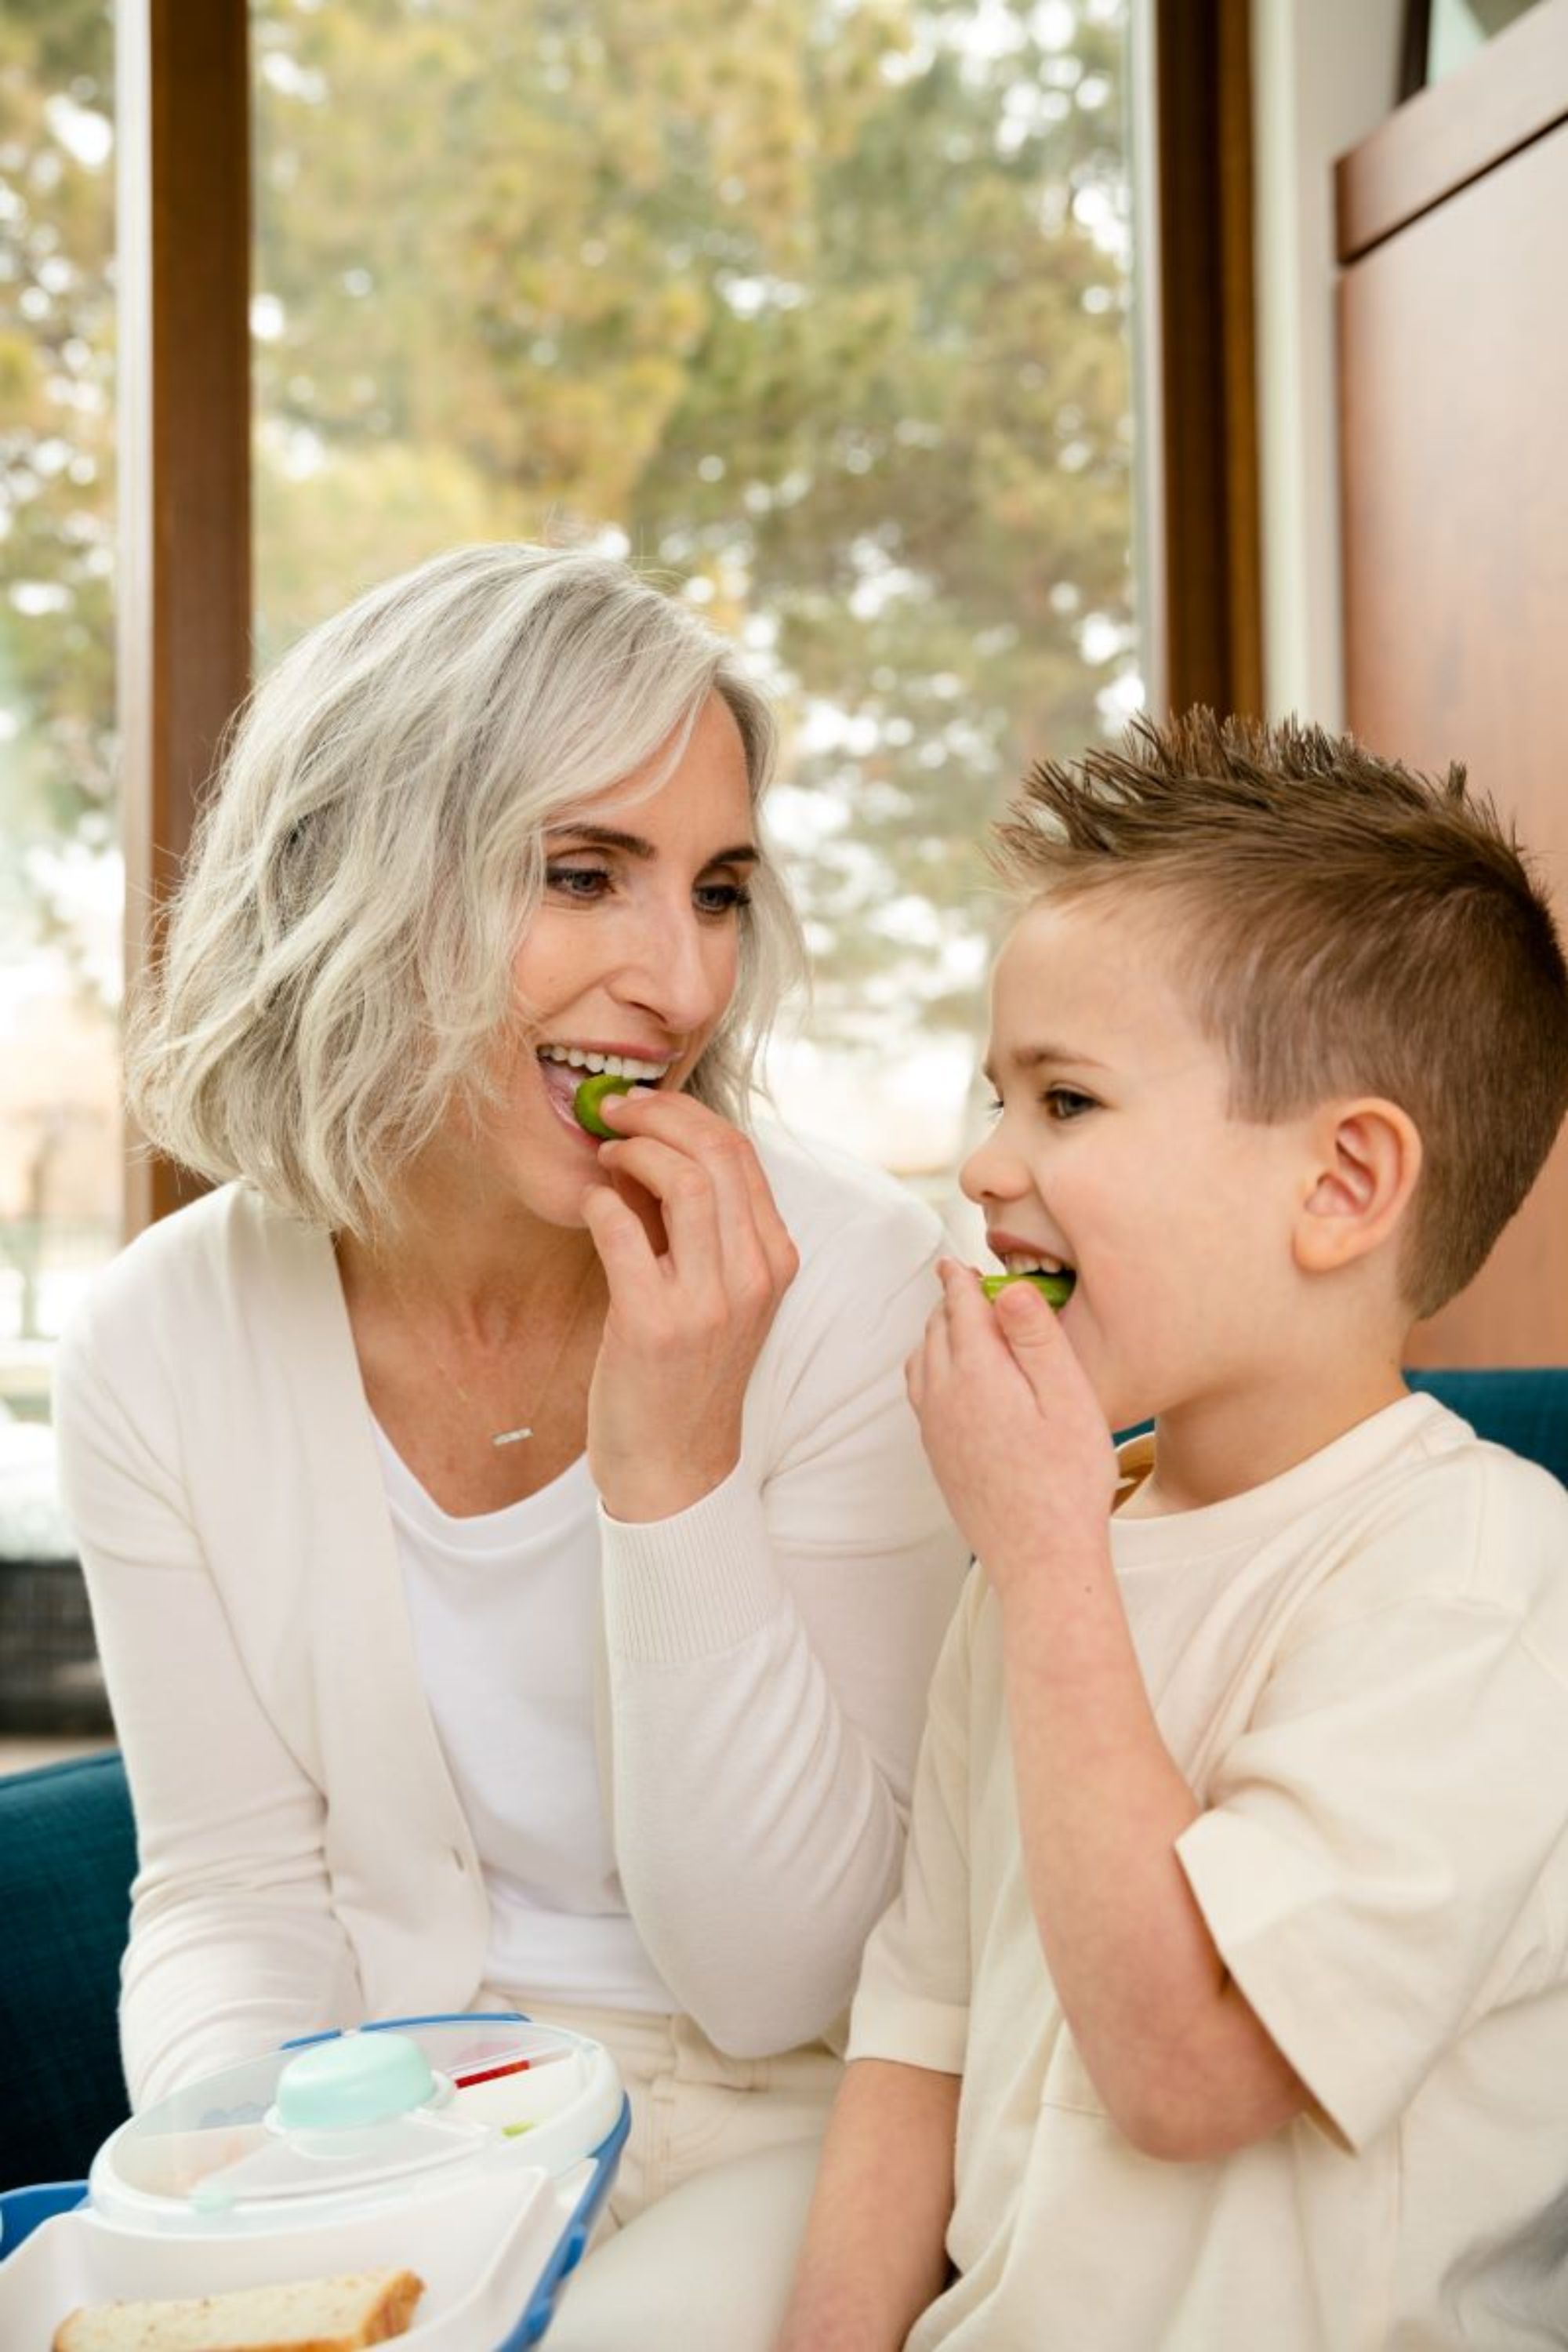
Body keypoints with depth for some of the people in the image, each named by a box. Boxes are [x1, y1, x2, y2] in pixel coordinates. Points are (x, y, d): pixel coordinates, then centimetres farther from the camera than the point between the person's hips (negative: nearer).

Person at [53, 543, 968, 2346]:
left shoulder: (850, 1281, -17)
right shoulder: (161, 1346, -8)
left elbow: (780, 1982, -15)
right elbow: (230, 1896, 2)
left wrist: (672, 1467, -27)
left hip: (761, 2135, -1)